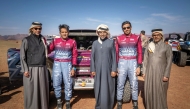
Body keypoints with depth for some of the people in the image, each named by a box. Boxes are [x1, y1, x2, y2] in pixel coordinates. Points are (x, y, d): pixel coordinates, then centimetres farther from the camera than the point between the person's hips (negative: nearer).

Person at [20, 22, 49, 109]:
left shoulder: (43, 39, 8)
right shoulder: (26, 40, -6)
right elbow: (22, 56, -6)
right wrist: (25, 70, -11)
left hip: (42, 69, 4)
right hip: (31, 69, -4)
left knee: (43, 89, 13)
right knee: (31, 90, 5)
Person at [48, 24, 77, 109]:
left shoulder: (72, 42, 0)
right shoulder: (55, 41, 4)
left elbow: (74, 55, 1)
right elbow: (48, 50, 7)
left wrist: (73, 68, -3)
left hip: (67, 64, -1)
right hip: (57, 64, 2)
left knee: (68, 84, 1)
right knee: (56, 84, 7)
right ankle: (59, 101, 29)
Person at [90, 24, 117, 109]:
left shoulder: (111, 42, 2)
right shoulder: (95, 43, 8)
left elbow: (114, 57, -1)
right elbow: (92, 57, 7)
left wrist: (114, 70, -6)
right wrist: (92, 69, 3)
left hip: (108, 70, -2)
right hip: (98, 70, 2)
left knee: (108, 88, 4)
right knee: (98, 88, 9)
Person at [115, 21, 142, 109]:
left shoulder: (137, 38, 2)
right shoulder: (118, 38, 2)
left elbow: (140, 53, 3)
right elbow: (116, 53, 3)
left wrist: (139, 66, -3)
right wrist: (116, 66, -1)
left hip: (133, 63, 0)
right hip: (122, 63, 0)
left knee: (134, 85, 9)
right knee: (120, 85, 7)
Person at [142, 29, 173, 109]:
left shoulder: (167, 47, -4)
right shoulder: (149, 46, 4)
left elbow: (169, 62, -6)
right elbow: (145, 60, 6)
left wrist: (166, 75, -10)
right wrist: (144, 72, 3)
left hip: (161, 73, -3)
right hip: (149, 73, 3)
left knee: (160, 92, 5)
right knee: (149, 92, 10)